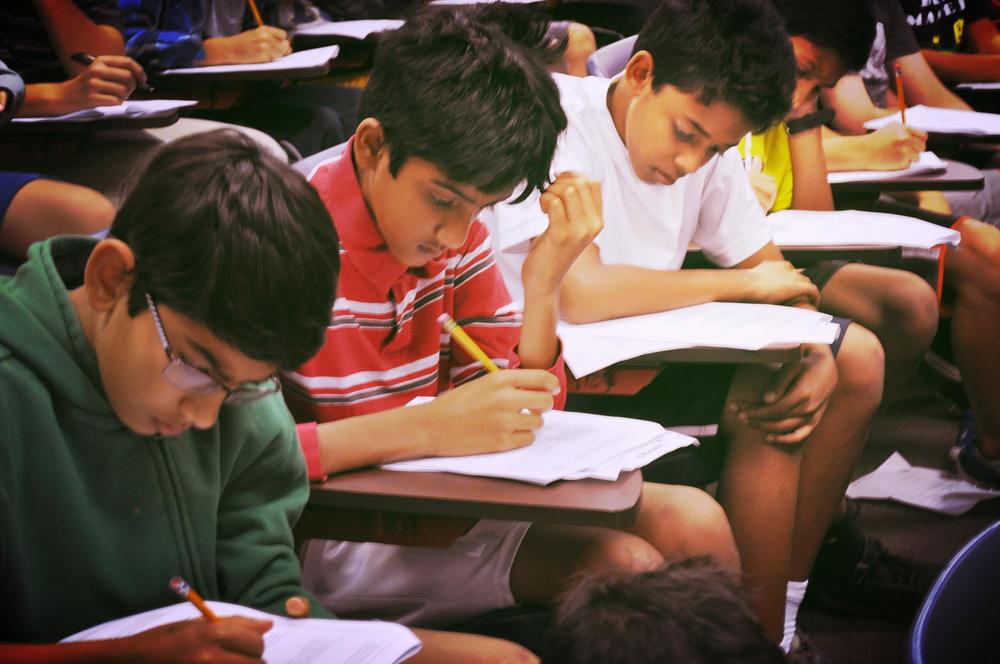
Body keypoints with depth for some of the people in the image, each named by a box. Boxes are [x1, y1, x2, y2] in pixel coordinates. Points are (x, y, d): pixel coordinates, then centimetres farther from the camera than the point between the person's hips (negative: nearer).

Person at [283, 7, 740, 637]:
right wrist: (428, 426, -34)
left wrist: (542, 288, -11)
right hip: (332, 534, -7)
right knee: (625, 567, -20)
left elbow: (521, 421, 6)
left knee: (692, 523, -5)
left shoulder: (458, 232, 1)